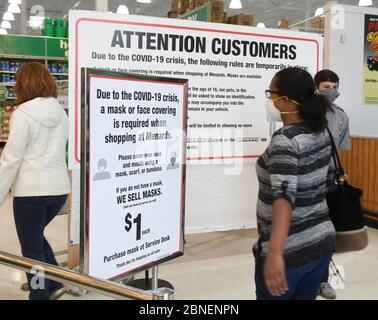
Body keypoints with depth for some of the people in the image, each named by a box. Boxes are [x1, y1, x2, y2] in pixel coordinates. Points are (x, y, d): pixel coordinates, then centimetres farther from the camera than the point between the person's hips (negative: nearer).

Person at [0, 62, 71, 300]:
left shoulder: (23, 113, -11)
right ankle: (54, 284, 23)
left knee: (31, 248, 9)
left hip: (31, 191, -6)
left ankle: (40, 294, 18)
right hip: (59, 188, 7)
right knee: (36, 236, 26)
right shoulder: (61, 112, 7)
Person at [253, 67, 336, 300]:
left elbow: (284, 195, -35)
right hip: (323, 240, 7)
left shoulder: (284, 140, -21)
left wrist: (275, 253, -45)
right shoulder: (321, 132, 2)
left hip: (290, 250, -7)